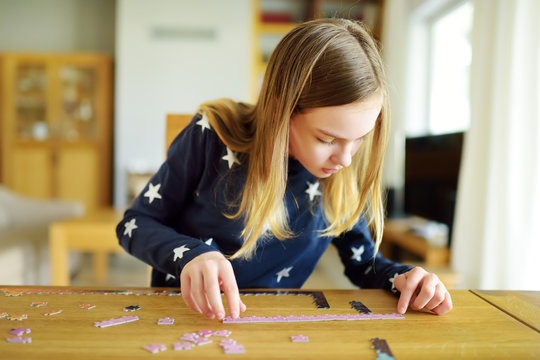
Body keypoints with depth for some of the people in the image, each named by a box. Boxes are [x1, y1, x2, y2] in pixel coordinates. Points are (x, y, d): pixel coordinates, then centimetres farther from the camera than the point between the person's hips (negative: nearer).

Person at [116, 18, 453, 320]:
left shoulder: (345, 176, -9)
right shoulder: (212, 136, -18)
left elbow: (363, 263, 5)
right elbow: (136, 223, -8)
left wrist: (402, 277, -16)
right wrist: (190, 255, -27)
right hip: (185, 315, 0)